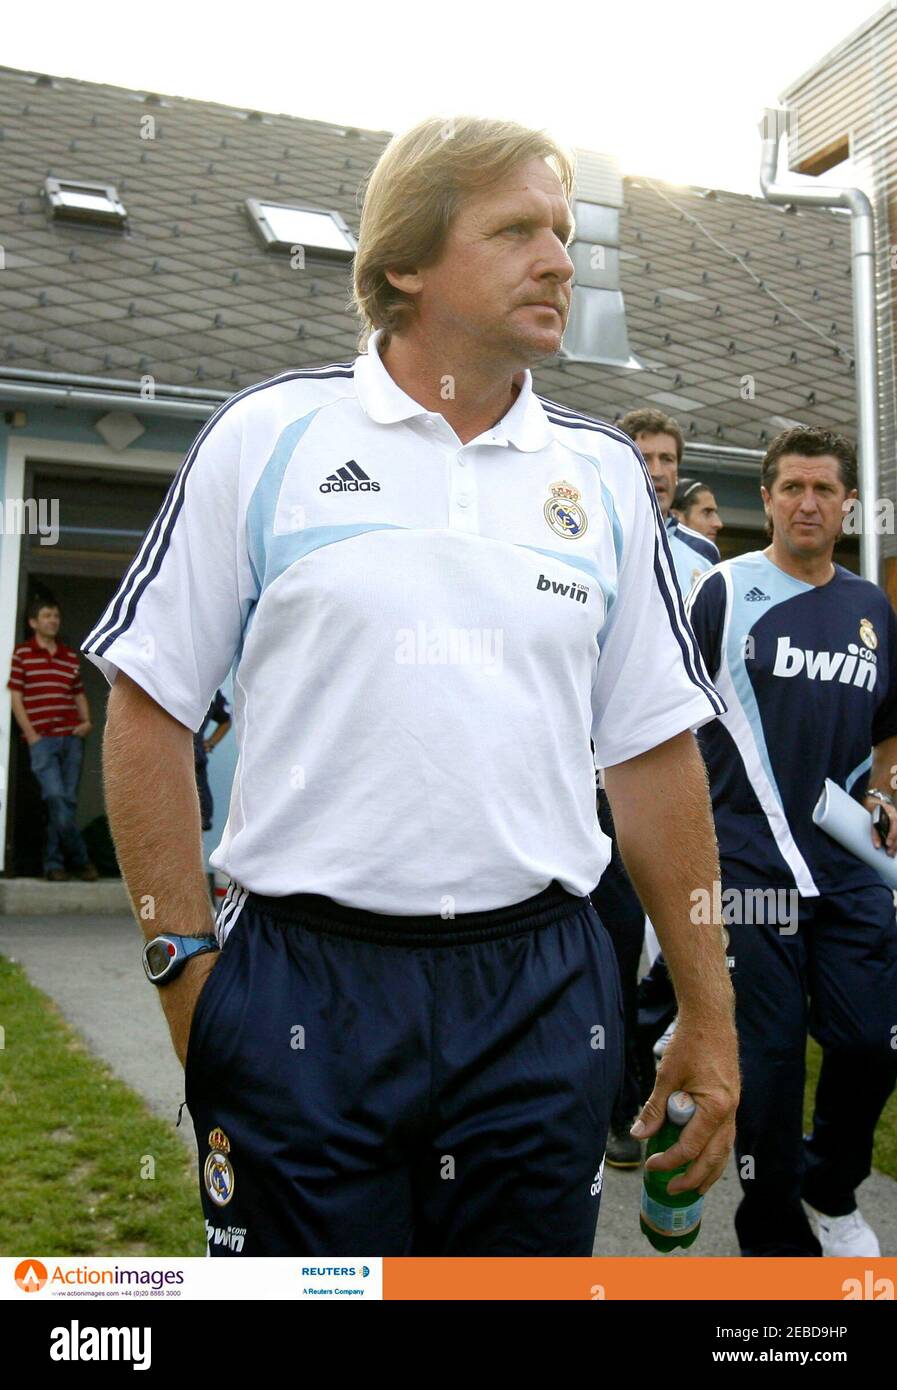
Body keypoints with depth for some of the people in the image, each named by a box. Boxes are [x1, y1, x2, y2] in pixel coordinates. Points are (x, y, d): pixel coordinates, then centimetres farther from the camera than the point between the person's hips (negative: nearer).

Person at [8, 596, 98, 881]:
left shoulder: (71, 657, 14)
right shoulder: (22, 653, 4)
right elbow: (15, 697, 1)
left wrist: (87, 722, 2)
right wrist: (31, 735, -8)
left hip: (72, 738, 4)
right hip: (42, 738, -4)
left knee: (67, 802, 2)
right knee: (56, 798, -16)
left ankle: (54, 863, 11)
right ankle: (80, 859, -6)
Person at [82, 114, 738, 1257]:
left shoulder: (605, 474, 8)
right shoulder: (267, 435, -1)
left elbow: (654, 751, 9)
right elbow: (150, 707, 0)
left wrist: (708, 1013, 9)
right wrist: (188, 970, -4)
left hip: (543, 997, 3)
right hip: (303, 993, -2)